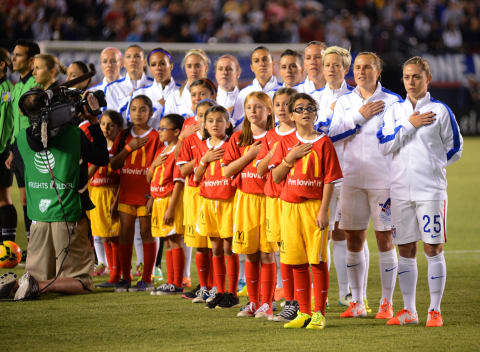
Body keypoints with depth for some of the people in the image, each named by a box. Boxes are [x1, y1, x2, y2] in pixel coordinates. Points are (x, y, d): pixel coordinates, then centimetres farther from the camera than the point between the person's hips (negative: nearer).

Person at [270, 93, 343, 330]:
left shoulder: (323, 143, -2)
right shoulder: (286, 143, 9)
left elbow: (330, 181, -5)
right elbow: (276, 177, 5)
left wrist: (323, 211, -13)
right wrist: (290, 157, -9)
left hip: (314, 206, -4)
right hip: (290, 206, 4)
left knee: (318, 261, -4)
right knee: (297, 262, 7)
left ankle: (319, 313, 1)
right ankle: (303, 313, 15)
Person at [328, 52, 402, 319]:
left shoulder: (392, 101, -1)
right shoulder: (344, 102, 10)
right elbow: (333, 135, -1)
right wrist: (360, 116, -9)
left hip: (383, 179, -3)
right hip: (352, 179, 3)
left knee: (384, 238, -2)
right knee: (353, 239, 4)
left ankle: (386, 303, 4)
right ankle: (357, 302, 13)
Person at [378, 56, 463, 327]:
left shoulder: (440, 110, 0)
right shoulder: (395, 111, 9)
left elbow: (455, 149, 6)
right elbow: (384, 144, -3)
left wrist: (432, 165, 4)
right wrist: (409, 125, -8)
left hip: (431, 190, -3)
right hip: (401, 190, 3)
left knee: (433, 249, -3)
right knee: (406, 250, 7)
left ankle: (435, 310, 3)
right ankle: (409, 311, 14)